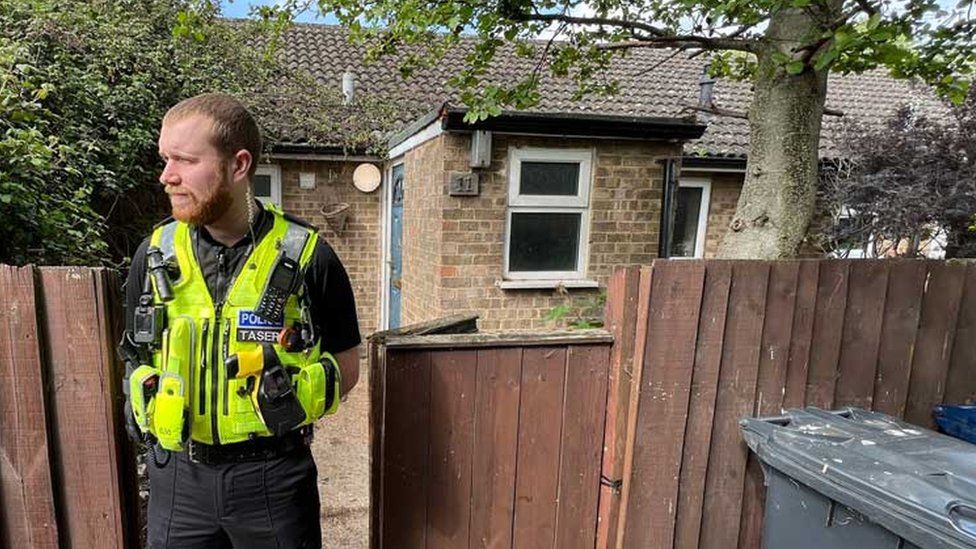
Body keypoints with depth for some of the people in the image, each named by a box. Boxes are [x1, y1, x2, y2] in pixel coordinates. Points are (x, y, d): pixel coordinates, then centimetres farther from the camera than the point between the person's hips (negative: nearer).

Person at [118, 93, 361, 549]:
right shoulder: (154, 254, -1)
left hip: (273, 475, -2)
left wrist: (282, 419, -9)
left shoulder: (306, 255, -11)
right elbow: (138, 360, 11)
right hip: (178, 475, 3)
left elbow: (346, 365, -2)